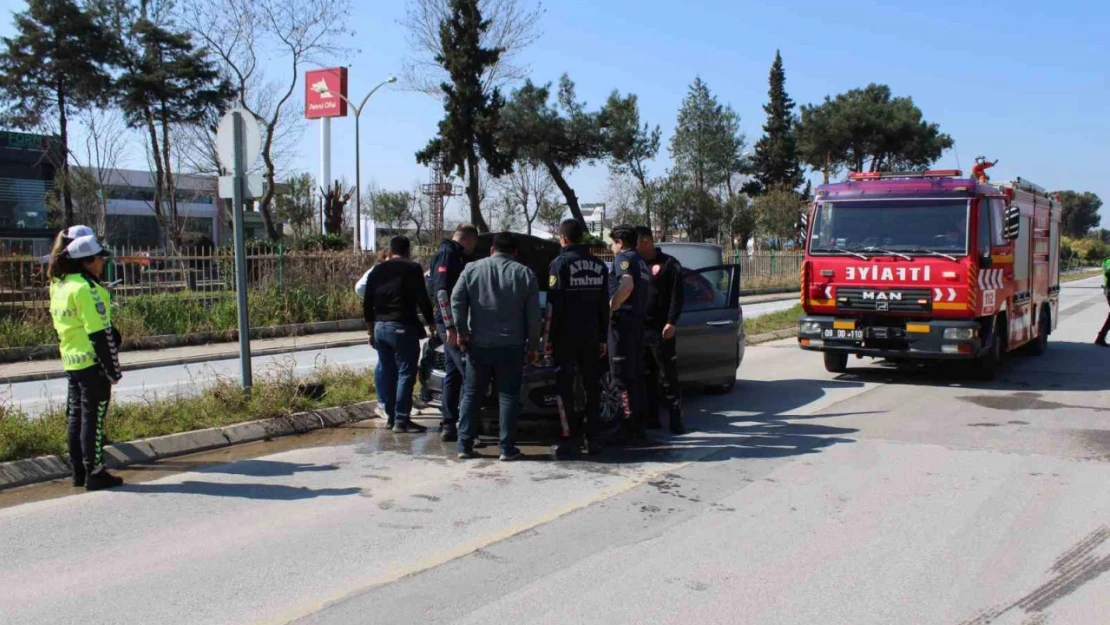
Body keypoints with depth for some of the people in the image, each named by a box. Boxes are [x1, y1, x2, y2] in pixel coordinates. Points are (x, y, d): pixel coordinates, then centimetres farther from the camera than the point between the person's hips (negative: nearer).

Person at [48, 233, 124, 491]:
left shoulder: (58, 286, 12)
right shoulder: (86, 288, -17)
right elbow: (100, 332, -19)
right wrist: (113, 369, -15)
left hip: (71, 363, 9)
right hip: (92, 363, -9)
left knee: (76, 416, 13)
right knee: (93, 417, -3)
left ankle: (79, 472, 21)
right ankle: (95, 474, 1)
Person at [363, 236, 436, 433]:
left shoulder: (378, 270, 13)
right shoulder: (412, 269, -4)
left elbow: (367, 304, 15)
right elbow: (423, 300, -10)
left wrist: (371, 331, 22)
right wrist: (431, 324, 0)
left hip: (380, 327, 6)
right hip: (402, 328, -6)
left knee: (386, 371, 14)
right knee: (406, 372, -3)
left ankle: (391, 415, 19)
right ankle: (401, 420, -6)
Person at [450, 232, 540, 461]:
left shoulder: (472, 269, 4)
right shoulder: (525, 274, 2)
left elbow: (457, 300, -3)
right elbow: (534, 315, 1)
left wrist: (460, 330, 1)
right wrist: (532, 345, 7)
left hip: (478, 344, 1)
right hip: (511, 346, -1)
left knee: (471, 395, 10)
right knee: (508, 397, 4)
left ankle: (464, 445, 9)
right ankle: (507, 448, 2)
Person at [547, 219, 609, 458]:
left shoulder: (560, 263, -8)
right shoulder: (598, 265, 9)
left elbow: (553, 305, -12)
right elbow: (604, 305, 11)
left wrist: (549, 337, -7)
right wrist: (603, 337, 16)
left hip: (566, 337, -5)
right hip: (591, 337, 5)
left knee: (565, 387, 0)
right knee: (592, 386, 11)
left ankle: (571, 439, -3)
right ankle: (592, 438, 13)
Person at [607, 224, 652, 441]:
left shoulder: (623, 258, -8)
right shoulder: (640, 261, 21)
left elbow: (627, 285, -26)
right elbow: (647, 291, 25)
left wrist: (610, 307, -22)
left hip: (623, 319, -9)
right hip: (638, 319, 9)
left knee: (621, 375, -8)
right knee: (636, 374, 13)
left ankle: (630, 424, -9)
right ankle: (638, 423, 18)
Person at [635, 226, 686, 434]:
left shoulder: (669, 264, -2)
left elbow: (677, 295, -6)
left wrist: (672, 322, -15)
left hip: (661, 330, -5)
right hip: (639, 329, 6)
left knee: (669, 377, -2)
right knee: (646, 377, 8)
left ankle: (676, 420, 1)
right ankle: (651, 418, 14)